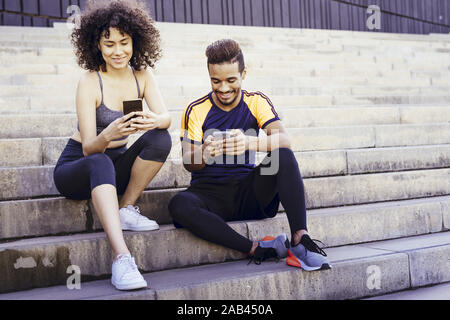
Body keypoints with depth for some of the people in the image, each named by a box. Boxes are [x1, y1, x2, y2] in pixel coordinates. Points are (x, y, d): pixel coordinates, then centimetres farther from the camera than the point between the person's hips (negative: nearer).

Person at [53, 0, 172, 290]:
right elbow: (88, 148, -21)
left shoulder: (142, 75, -2)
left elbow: (165, 117, -16)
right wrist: (108, 134, -44)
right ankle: (122, 258, -52)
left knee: (160, 139, -22)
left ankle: (126, 210, -13)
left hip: (116, 163, 5)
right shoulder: (90, 82, -17)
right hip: (77, 166, -4)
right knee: (100, 163, -40)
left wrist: (153, 121, -40)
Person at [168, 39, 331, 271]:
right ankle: (257, 250, -31)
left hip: (249, 194, 1)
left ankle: (300, 240, -30)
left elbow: (284, 140, -15)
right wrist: (203, 155, -33)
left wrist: (249, 143, -37)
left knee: (285, 156, -25)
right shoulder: (196, 111, -2)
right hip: (209, 193, -1)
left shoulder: (256, 102, 2)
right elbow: (188, 164, -8)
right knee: (179, 205, -34)